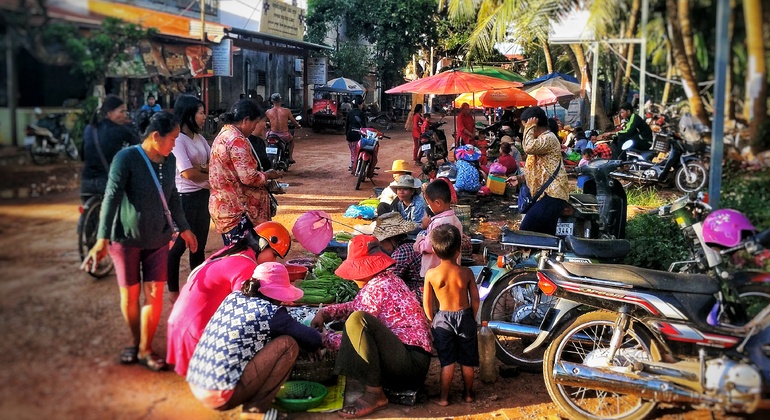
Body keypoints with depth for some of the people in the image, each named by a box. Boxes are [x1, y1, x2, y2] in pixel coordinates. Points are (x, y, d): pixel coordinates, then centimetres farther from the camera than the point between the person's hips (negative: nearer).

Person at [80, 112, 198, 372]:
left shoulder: (169, 161, 2)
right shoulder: (126, 158, -16)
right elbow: (111, 197, -22)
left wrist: (183, 228, 22)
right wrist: (102, 239, -29)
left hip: (158, 239, 4)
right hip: (126, 238, -4)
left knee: (154, 296, 1)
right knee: (129, 295, 8)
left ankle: (145, 350, 15)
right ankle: (134, 341, 30)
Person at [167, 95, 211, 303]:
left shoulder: (199, 137, 10)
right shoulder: (177, 139, -15)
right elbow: (188, 173, -20)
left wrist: (203, 167, -14)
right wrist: (210, 175, -5)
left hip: (202, 196, 8)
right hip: (184, 198, -8)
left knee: (199, 245, 15)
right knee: (179, 245, 3)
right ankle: (173, 291, 15)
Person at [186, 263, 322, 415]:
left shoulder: (232, 297, 11)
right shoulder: (270, 312, -8)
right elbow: (314, 341, -1)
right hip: (221, 398, -8)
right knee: (288, 345, -4)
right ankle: (256, 407, 1)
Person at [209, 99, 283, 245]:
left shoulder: (224, 134, 14)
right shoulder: (237, 140, -17)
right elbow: (248, 177, -21)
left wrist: (262, 175, 16)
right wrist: (267, 175, -4)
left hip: (223, 205, 10)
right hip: (235, 209, -10)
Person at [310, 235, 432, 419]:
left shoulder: (376, 288, -14)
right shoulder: (387, 279, 15)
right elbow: (356, 306, 29)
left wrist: (322, 338, 4)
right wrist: (325, 312, 16)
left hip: (410, 363, -11)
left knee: (357, 320, -29)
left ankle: (374, 394, -19)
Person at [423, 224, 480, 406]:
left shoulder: (431, 274, -13)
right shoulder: (466, 272, -13)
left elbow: (427, 303, -5)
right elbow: (475, 299, -5)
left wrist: (432, 320, 11)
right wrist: (472, 317, 12)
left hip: (443, 318, -1)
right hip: (465, 316, 1)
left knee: (447, 361, 10)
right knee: (467, 360, 15)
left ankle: (444, 397, 17)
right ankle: (468, 394, 29)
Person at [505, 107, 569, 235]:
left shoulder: (549, 138, -11)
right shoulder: (542, 139, 23)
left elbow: (529, 147, -31)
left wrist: (530, 127, -15)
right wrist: (520, 178, 15)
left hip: (551, 196, -11)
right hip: (547, 195, 11)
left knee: (526, 232, -15)